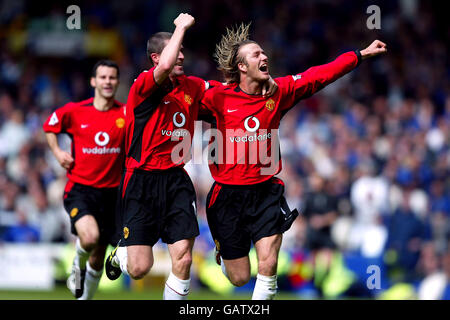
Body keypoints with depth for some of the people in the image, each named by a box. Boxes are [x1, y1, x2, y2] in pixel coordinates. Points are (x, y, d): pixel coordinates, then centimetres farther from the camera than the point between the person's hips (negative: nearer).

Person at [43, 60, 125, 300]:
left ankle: (85, 296, 30)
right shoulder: (74, 111, -3)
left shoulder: (126, 113, -2)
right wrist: (57, 152, 0)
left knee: (98, 258, 9)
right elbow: (49, 127, 15)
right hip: (80, 188, -2)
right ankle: (78, 264, 6)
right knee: (90, 237, -28)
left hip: (111, 191, 2)